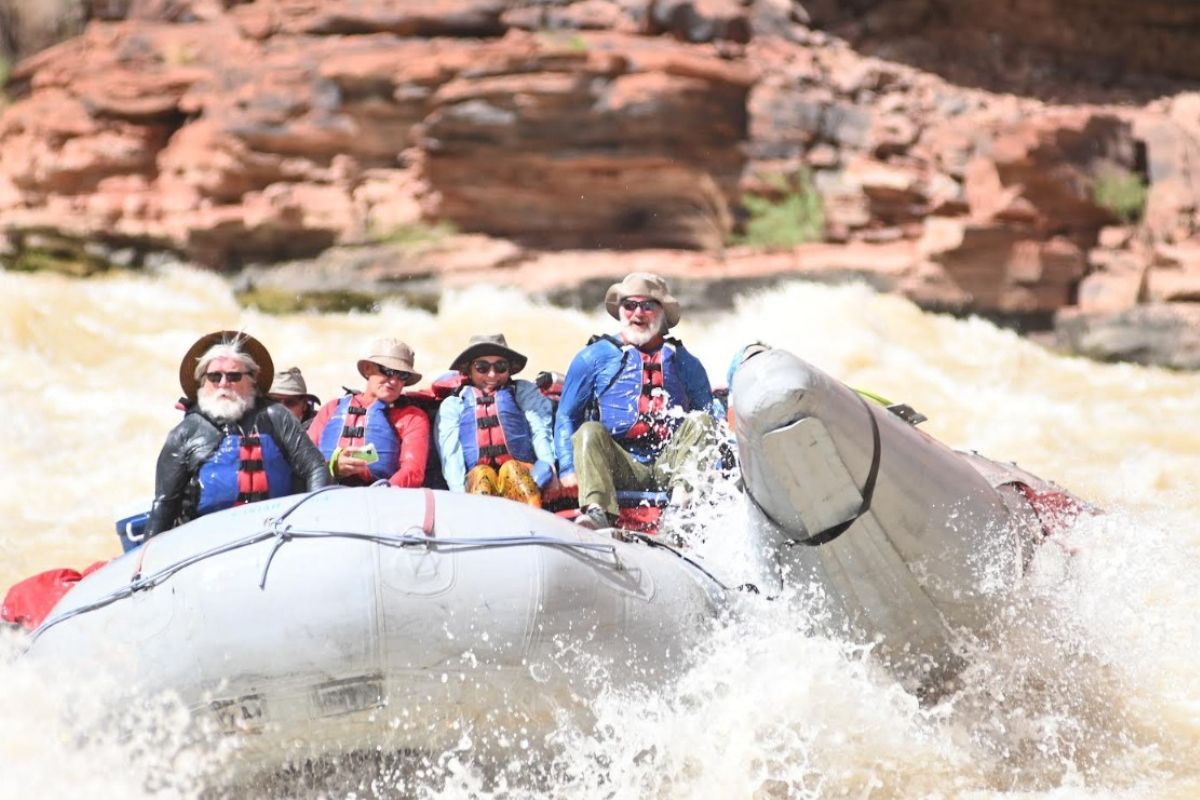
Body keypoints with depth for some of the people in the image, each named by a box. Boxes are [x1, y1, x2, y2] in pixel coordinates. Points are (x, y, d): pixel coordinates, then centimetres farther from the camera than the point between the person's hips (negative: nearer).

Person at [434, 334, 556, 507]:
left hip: (522, 474, 0)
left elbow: (541, 432, 7)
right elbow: (450, 453, 8)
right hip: (476, 480, 0)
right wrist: (459, 492, -11)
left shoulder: (524, 392, 24)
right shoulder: (452, 405, 24)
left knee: (511, 468, -31)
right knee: (481, 474, -31)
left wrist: (546, 469, -13)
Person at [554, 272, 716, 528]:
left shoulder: (685, 363, 20)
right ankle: (597, 512, -49)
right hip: (620, 467, -1)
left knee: (700, 421, -19)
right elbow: (566, 417, 10)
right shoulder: (593, 358, 14)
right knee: (589, 432, -28)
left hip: (669, 466, 1)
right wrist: (569, 470, -6)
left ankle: (683, 491, -42)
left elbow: (712, 419, 17)